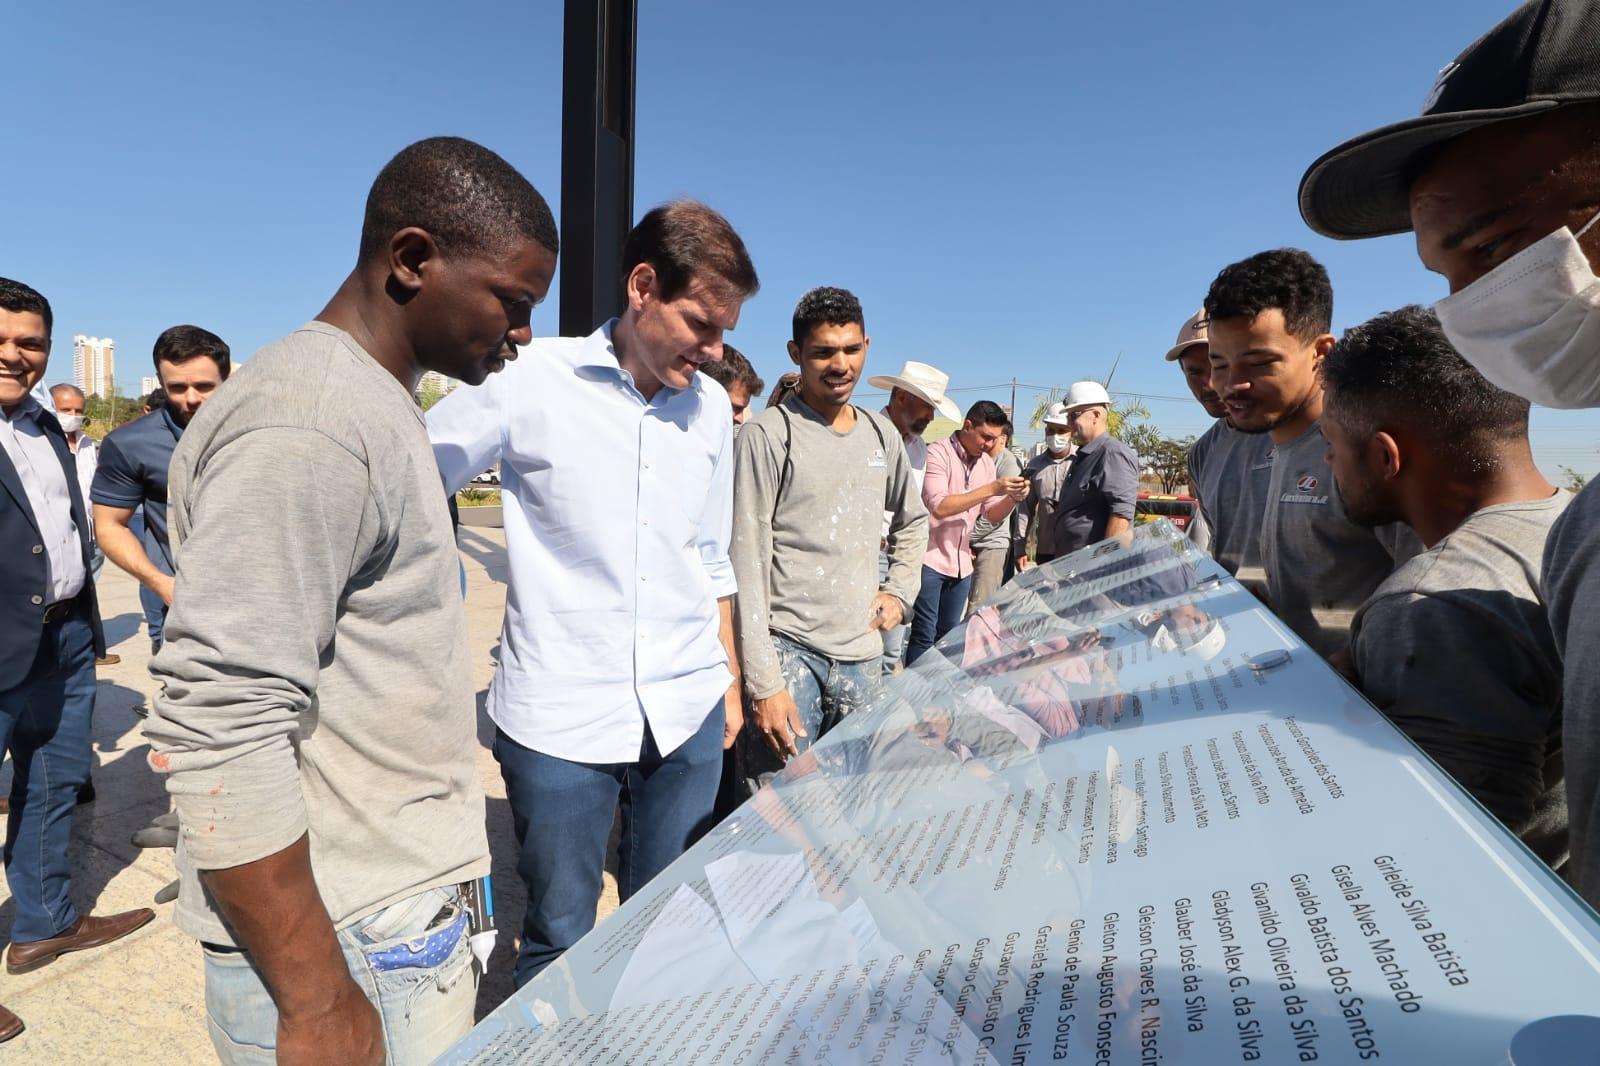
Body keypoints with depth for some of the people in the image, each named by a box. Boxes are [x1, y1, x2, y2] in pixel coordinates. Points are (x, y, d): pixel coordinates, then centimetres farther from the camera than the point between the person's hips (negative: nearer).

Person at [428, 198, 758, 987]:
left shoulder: (710, 406, 6)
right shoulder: (529, 380, -9)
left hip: (686, 715, 4)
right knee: (559, 938, 12)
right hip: (560, 716, -4)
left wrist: (729, 676, 16)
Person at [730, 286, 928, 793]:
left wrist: (899, 591, 13)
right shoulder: (768, 435, -9)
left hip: (863, 657, 6)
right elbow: (746, 566, -12)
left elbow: (913, 520, 28)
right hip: (789, 651, -6)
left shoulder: (881, 434, 10)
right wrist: (763, 683, -16)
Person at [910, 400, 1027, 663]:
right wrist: (991, 489, -24)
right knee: (924, 636, -5)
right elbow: (939, 507, -23)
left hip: (961, 563, 7)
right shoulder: (938, 452, -12)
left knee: (948, 635, 13)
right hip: (930, 560, -7)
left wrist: (1013, 497, -8)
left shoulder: (987, 463, 10)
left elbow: (992, 515, 13)